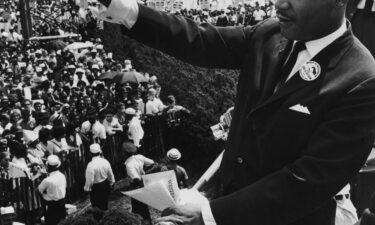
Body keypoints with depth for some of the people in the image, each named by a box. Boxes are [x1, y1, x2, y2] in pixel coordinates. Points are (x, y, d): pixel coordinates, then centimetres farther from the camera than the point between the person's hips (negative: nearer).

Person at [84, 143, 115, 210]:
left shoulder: (91, 165, -29)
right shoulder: (105, 161, -12)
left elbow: (90, 180, -21)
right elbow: (110, 175, 2)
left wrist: (87, 188, -3)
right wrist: (111, 182, 19)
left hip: (96, 188, -5)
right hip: (106, 185, 5)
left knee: (96, 205, 17)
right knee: (104, 204, 25)